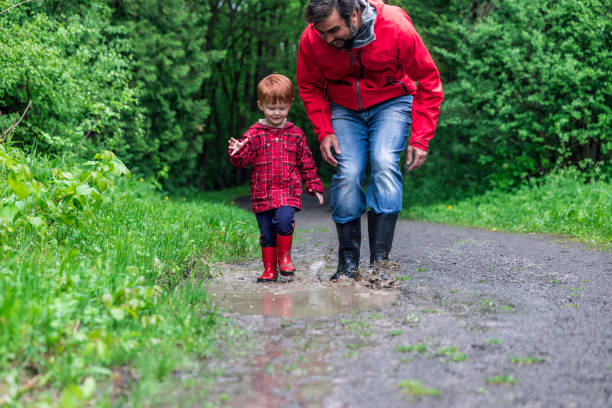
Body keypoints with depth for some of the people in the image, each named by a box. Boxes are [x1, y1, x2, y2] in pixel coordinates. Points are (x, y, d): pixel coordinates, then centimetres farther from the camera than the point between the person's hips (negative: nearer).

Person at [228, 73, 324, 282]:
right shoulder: (255, 133, 3)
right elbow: (244, 159, -5)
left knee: (283, 220, -23)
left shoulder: (295, 134, 8)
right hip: (262, 194, 1)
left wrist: (314, 186, 13)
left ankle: (285, 256, 0)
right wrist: (237, 152, -27)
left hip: (289, 191, 0)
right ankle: (269, 269, 18)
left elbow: (306, 163, 15)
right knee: (267, 233, 4)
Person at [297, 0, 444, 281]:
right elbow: (310, 88, 1)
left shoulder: (396, 28, -28)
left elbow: (428, 81, -15)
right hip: (343, 108, 2)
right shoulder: (311, 40, -21)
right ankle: (348, 262, -3)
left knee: (384, 163, -24)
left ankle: (380, 260, -22)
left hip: (391, 102, -2)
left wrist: (420, 139, -19)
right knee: (347, 174, -17)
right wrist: (324, 131, -12)